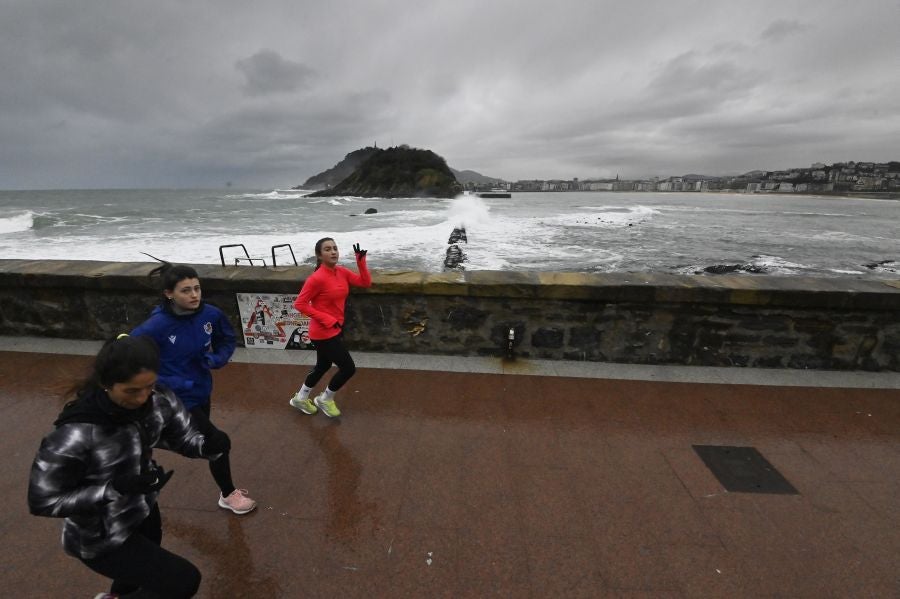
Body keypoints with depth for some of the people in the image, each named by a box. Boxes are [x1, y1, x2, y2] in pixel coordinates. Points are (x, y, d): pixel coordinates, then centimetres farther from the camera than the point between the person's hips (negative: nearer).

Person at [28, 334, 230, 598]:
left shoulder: (158, 401, -22)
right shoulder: (75, 435, -35)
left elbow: (183, 436, -9)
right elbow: (42, 500, -23)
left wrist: (209, 445, -30)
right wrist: (116, 488, -32)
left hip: (143, 512, 6)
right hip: (101, 537, -6)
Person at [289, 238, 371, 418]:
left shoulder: (341, 272, 1)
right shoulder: (317, 278, -22)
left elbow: (366, 282, 0)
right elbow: (299, 303, -19)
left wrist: (361, 261, -13)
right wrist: (326, 319, -21)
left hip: (335, 330, 9)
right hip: (323, 334, -9)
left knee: (323, 366, 25)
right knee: (348, 368, -2)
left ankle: (300, 398, 47)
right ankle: (325, 399, 23)